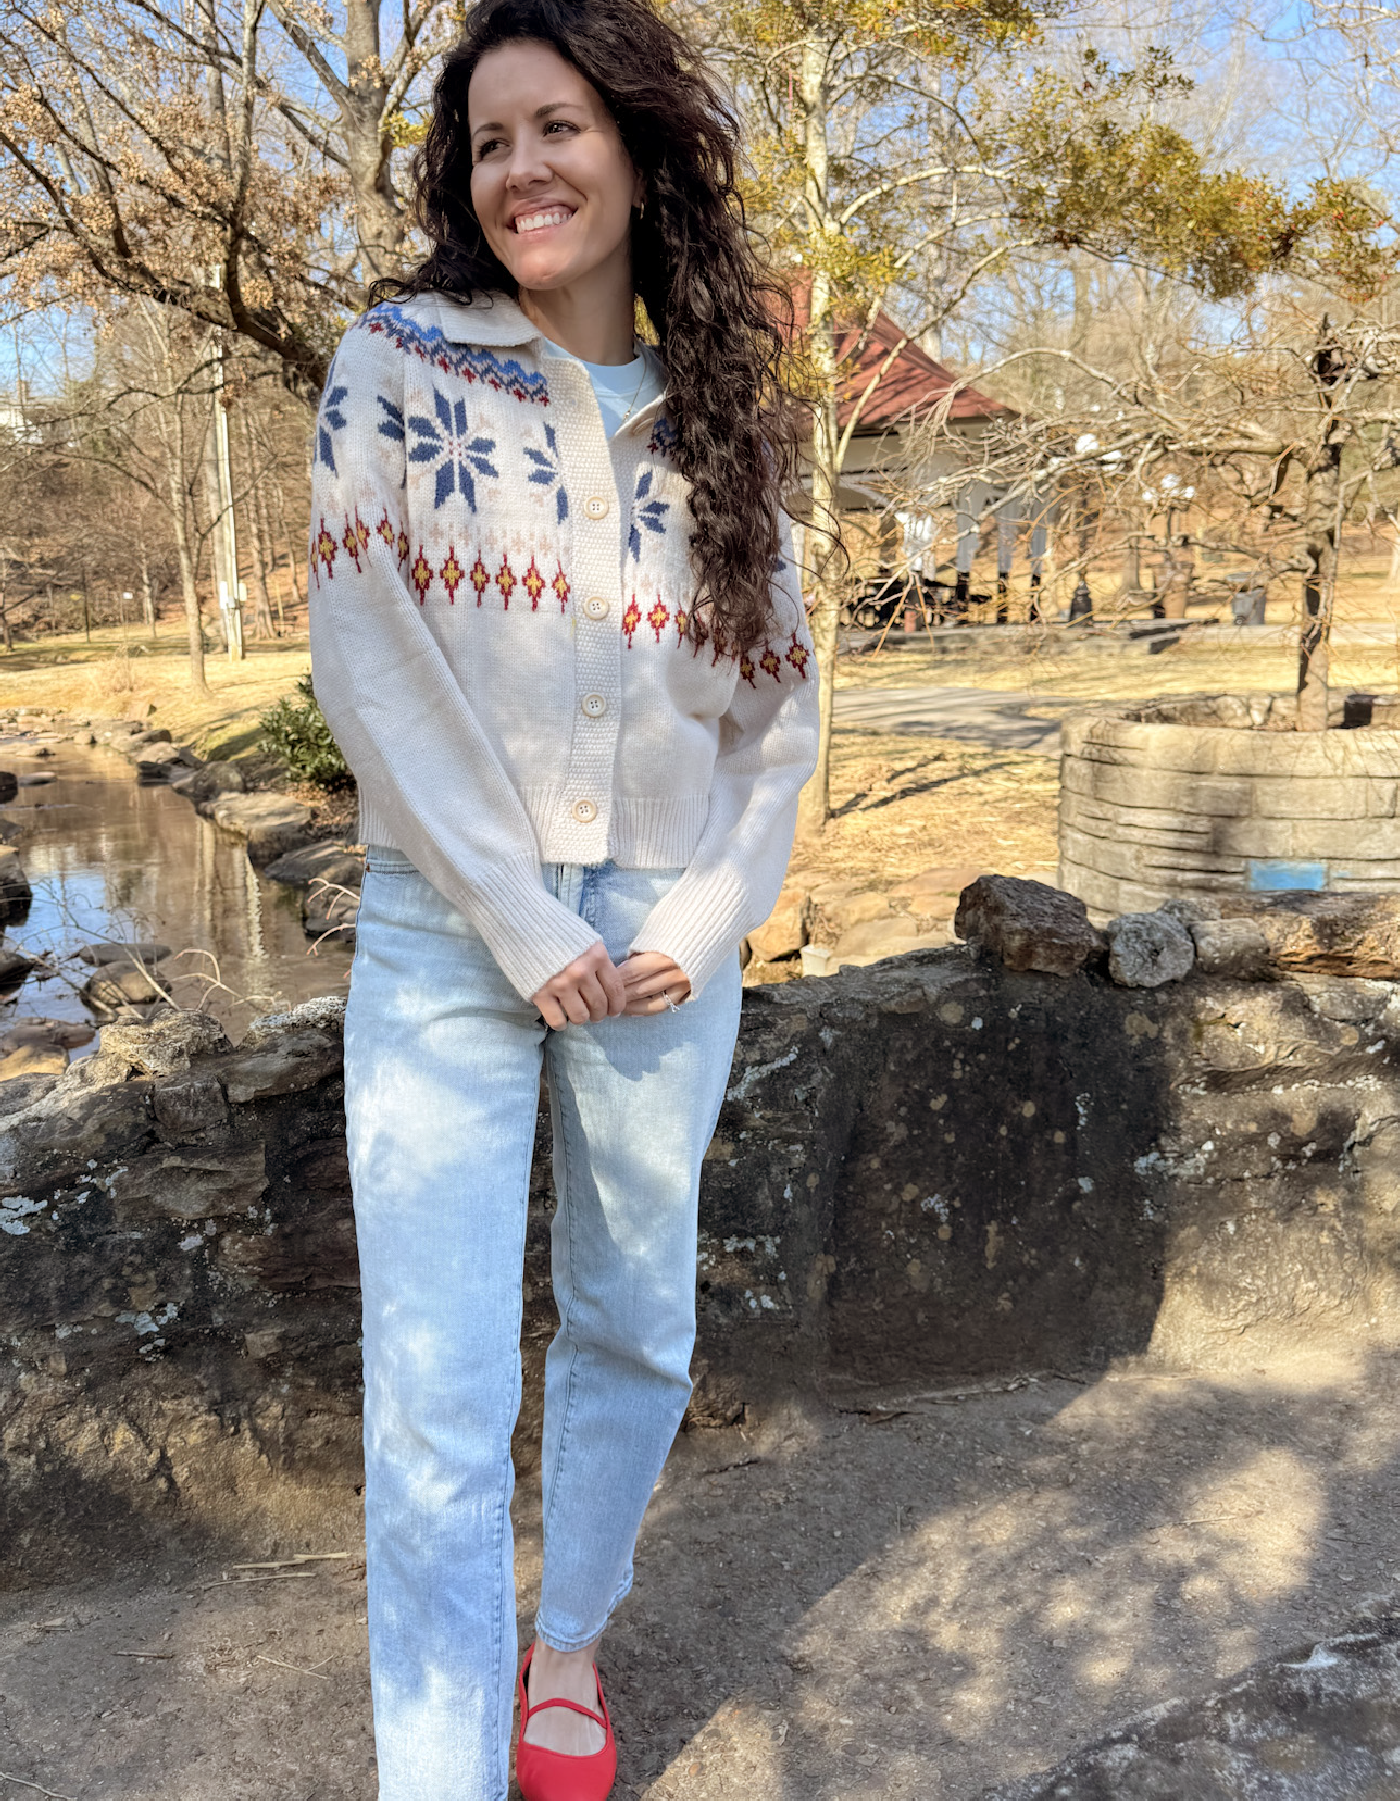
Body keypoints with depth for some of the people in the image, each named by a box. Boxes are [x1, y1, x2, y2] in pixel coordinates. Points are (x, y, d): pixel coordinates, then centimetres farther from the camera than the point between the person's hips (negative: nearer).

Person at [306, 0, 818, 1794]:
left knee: (635, 1328, 15)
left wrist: (707, 919, -5)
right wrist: (524, 924, -12)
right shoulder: (398, 364, 1)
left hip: (667, 944, 3)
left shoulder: (722, 422, 9)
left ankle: (569, 1646, 39)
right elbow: (365, 660, -8)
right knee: (440, 1399, -4)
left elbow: (780, 705, 9)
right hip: (447, 928, -3)